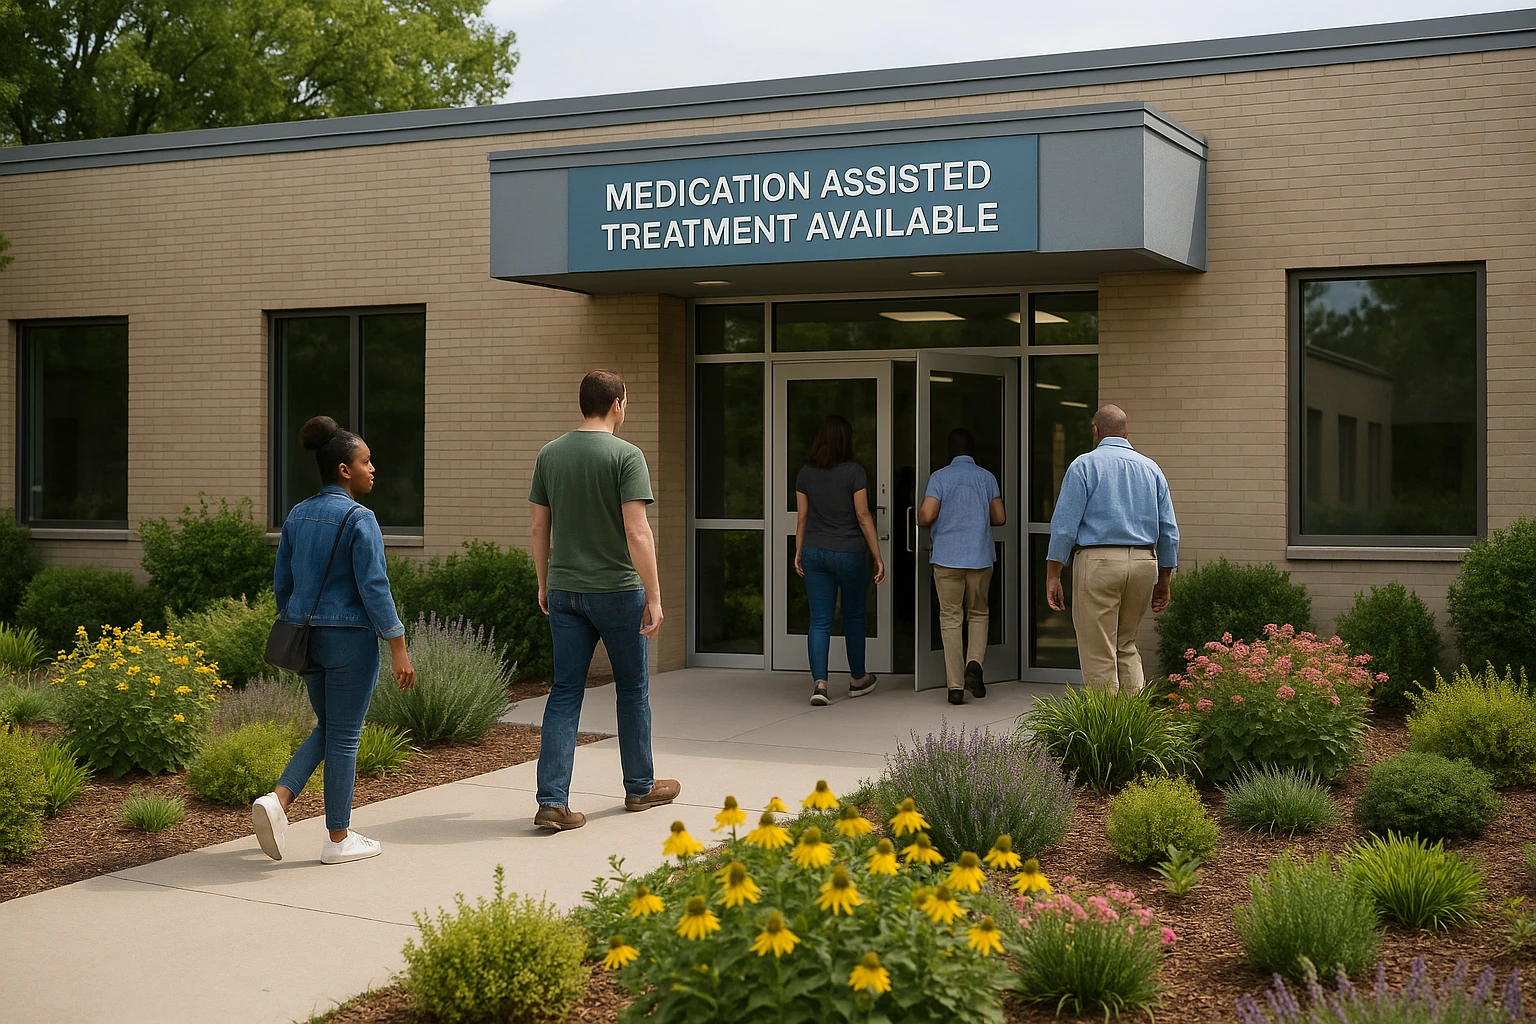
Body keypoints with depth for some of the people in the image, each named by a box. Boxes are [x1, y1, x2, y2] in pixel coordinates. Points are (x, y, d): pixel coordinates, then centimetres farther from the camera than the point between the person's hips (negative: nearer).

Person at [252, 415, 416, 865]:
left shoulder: (298, 516, 7)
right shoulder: (359, 519, -15)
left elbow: (282, 582, 12)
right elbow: (374, 588, -18)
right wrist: (399, 650, -13)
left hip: (306, 637, 7)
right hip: (350, 638, -7)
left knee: (326, 728, 21)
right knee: (344, 736, 4)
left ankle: (277, 799, 3)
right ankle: (339, 839, 14)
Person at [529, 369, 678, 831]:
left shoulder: (550, 454, 5)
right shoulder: (626, 455, -12)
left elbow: (539, 526, 9)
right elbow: (637, 531, -18)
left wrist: (544, 583, 20)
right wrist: (654, 596, -14)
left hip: (564, 590, 4)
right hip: (617, 590, -4)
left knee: (565, 692, 4)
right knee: (632, 689, 12)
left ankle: (552, 801, -4)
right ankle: (640, 788, 25)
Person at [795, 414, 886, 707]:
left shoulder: (806, 473, 0)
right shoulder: (854, 471, -11)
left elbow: (802, 517, 5)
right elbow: (863, 517, -10)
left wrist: (798, 553, 16)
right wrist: (878, 558, -5)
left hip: (815, 552, 2)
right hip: (850, 553, -2)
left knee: (819, 621, 2)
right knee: (853, 616, 14)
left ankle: (819, 683, -11)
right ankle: (858, 679, 28)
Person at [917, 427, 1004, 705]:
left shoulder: (940, 477, -3)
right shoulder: (987, 478, 4)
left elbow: (925, 516, -12)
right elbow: (1000, 518, 6)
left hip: (947, 558, -2)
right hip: (980, 557, 2)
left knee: (950, 619, 3)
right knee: (978, 614, 17)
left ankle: (956, 686, -1)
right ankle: (974, 664, -6)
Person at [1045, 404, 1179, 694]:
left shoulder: (1084, 465, 0)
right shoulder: (1151, 468, 13)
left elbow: (1064, 525, -7)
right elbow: (1169, 531, 12)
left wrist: (1053, 577, -3)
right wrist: (1163, 582, 19)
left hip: (1099, 561, -5)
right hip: (1144, 562, 5)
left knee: (1099, 654, 1)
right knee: (1126, 646, 18)